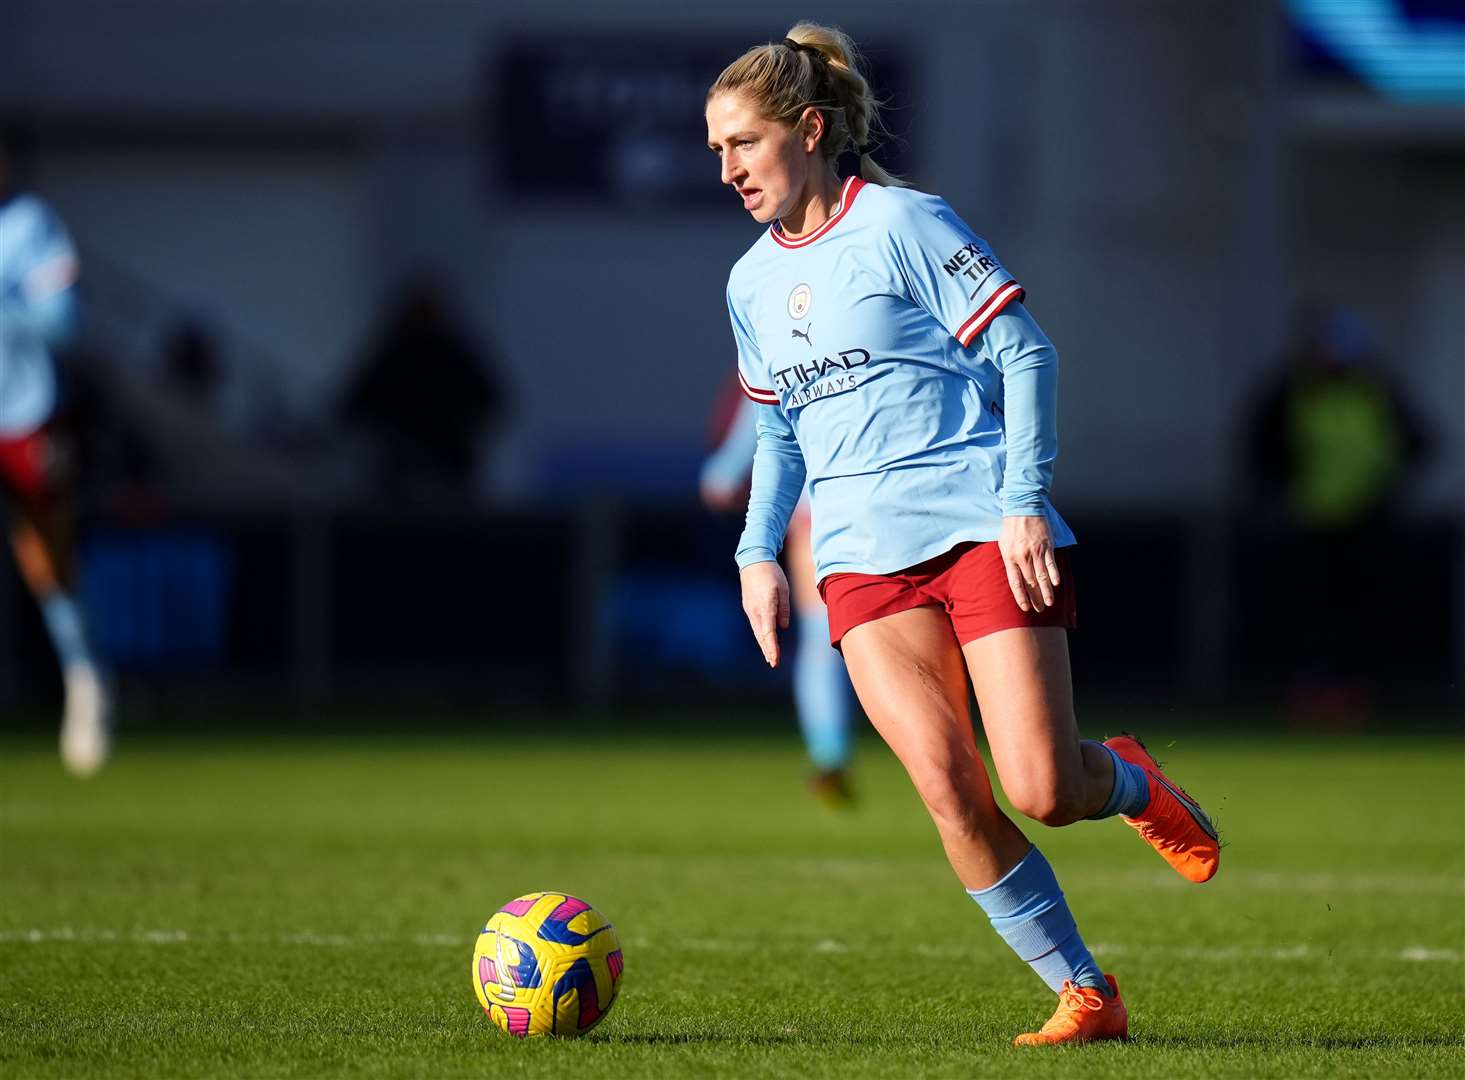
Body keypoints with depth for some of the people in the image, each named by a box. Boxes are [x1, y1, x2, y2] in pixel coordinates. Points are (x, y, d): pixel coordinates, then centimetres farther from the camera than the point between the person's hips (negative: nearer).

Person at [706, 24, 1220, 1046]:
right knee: (948, 788, -14)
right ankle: (1084, 995, -4)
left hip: (985, 530, -5)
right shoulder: (752, 282, 14)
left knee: (1043, 791, -13)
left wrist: (1025, 503, -14)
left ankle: (1133, 782, 24)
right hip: (863, 557, 5)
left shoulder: (901, 224, -5)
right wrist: (759, 553, 13)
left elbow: (1026, 355, -7)